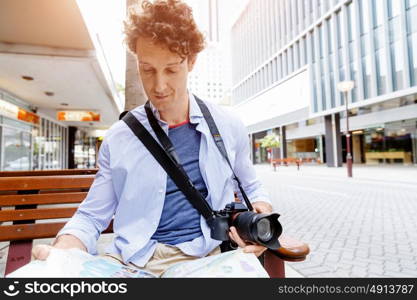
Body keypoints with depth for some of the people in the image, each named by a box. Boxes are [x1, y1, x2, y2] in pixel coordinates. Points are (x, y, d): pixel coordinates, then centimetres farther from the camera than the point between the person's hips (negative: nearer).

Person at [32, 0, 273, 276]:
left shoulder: (228, 126, 3)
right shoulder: (119, 137, 2)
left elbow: (251, 189, 18)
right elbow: (91, 217, 7)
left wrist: (262, 214, -4)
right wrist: (60, 253, -14)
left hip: (204, 257, 1)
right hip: (131, 261, 1)